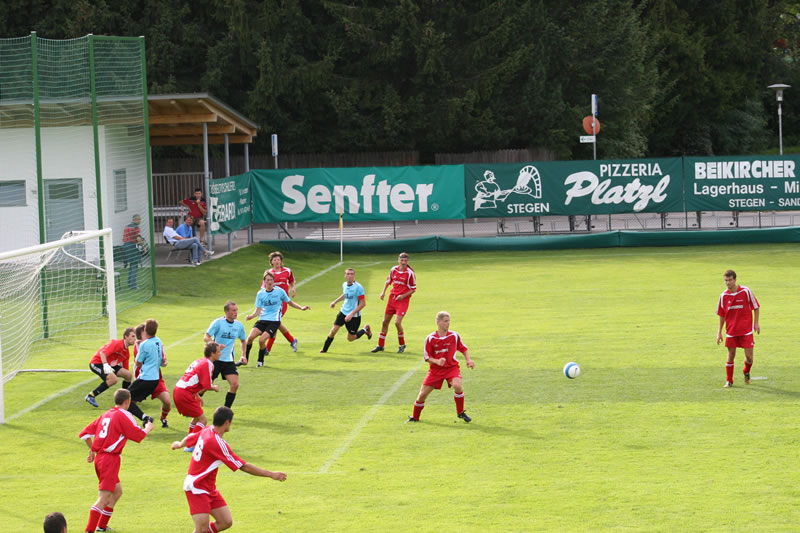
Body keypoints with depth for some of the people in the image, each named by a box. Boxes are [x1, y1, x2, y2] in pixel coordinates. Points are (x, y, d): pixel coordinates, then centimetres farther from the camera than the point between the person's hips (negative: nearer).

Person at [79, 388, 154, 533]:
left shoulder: (105, 415, 14)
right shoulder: (123, 415, -9)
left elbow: (85, 434, 16)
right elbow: (138, 435, -8)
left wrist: (92, 450, 28)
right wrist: (148, 429, 12)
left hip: (99, 457, 9)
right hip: (110, 459, -9)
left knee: (117, 491, 24)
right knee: (104, 497, -12)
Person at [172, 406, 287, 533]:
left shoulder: (206, 432, -1)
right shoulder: (218, 444, -26)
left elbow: (189, 439, 22)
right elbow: (244, 467, -23)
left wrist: (179, 444, 47)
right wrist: (271, 474, -17)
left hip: (210, 489, 9)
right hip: (197, 489, -9)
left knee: (226, 522, 2)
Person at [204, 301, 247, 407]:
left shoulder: (239, 325, 4)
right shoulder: (218, 322, -11)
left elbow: (243, 340, 21)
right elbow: (206, 337, -15)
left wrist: (243, 356, 11)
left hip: (229, 361, 4)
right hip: (215, 359, -4)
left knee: (235, 384, -11)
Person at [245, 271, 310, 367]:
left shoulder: (279, 291, 0)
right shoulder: (260, 294, 5)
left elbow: (290, 302, 14)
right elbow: (258, 310, 4)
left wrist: (301, 308, 3)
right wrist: (251, 316, -16)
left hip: (274, 321, -3)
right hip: (262, 320, 3)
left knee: (261, 340, -21)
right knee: (250, 337, -16)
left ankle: (260, 361, 2)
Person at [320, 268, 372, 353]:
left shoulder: (358, 287, -20)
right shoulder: (344, 285, 1)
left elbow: (363, 303, -19)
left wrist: (351, 314, -23)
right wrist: (335, 302, 25)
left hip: (354, 316, -5)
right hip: (343, 312, 5)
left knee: (350, 338, 5)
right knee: (333, 331, -4)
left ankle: (365, 330, 29)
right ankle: (324, 349, 11)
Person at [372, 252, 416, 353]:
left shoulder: (410, 273, -10)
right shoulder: (394, 269, 2)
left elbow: (413, 289, -4)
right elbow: (388, 281, 18)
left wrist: (403, 296, -16)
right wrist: (383, 291, 5)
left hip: (403, 300, -5)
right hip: (392, 297, 5)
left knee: (397, 322, -16)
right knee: (385, 321, 7)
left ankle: (402, 344, 6)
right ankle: (380, 345, 20)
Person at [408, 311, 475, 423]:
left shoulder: (454, 336, -6)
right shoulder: (430, 338, -8)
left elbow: (463, 349, 9)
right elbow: (427, 357, -3)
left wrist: (468, 360, -8)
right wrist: (437, 361, -22)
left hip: (452, 367, -1)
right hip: (435, 369, 1)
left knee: (457, 385, -31)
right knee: (422, 394, -2)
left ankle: (461, 413, -10)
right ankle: (415, 417, 23)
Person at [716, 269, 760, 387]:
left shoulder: (746, 291, -8)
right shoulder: (724, 295, 0)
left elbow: (756, 307, 2)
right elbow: (722, 315, 10)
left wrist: (756, 323, -2)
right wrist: (719, 332, 9)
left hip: (746, 330, -2)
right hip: (731, 331, 2)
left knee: (749, 356, -3)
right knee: (731, 355, 2)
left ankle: (746, 371, 29)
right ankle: (729, 381, 13)